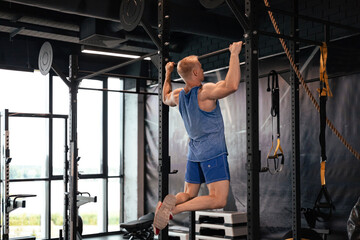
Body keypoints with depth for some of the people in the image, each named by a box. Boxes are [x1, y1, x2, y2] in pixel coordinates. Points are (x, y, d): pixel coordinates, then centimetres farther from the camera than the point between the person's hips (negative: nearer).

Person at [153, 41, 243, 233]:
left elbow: (165, 98, 30)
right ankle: (174, 208, -25)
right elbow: (231, 85, -33)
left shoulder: (178, 95, 6)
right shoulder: (205, 92, -17)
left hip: (194, 153, 8)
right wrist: (234, 54, -25)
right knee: (218, 200, -9)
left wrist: (167, 74, 38)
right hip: (213, 152, -8)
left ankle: (169, 205, -13)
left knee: (188, 195, 18)